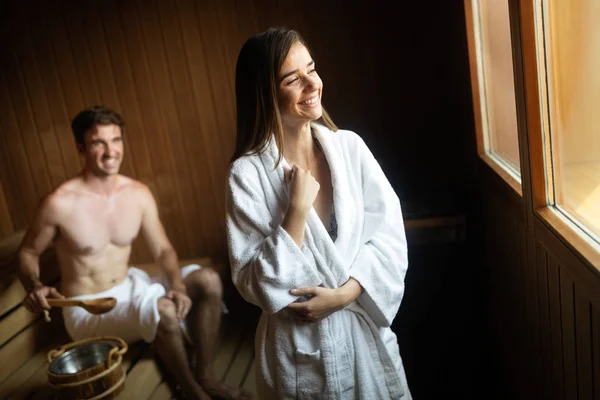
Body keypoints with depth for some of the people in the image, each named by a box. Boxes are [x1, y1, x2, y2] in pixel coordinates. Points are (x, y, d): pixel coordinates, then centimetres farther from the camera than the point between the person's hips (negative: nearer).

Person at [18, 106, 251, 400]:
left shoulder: (138, 193, -5)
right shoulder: (59, 203, -19)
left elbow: (163, 250, 0)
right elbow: (27, 253, -4)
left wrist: (178, 285, -19)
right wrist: (34, 286, -25)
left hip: (128, 286, 6)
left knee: (208, 280, -11)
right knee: (163, 310, -32)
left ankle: (204, 375, 3)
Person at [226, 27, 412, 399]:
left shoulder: (349, 145, -5)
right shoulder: (248, 172, -14)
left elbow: (390, 234, -4)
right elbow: (257, 285, -16)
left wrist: (344, 293, -16)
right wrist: (297, 209, -24)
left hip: (367, 332, 3)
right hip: (301, 346, -3)